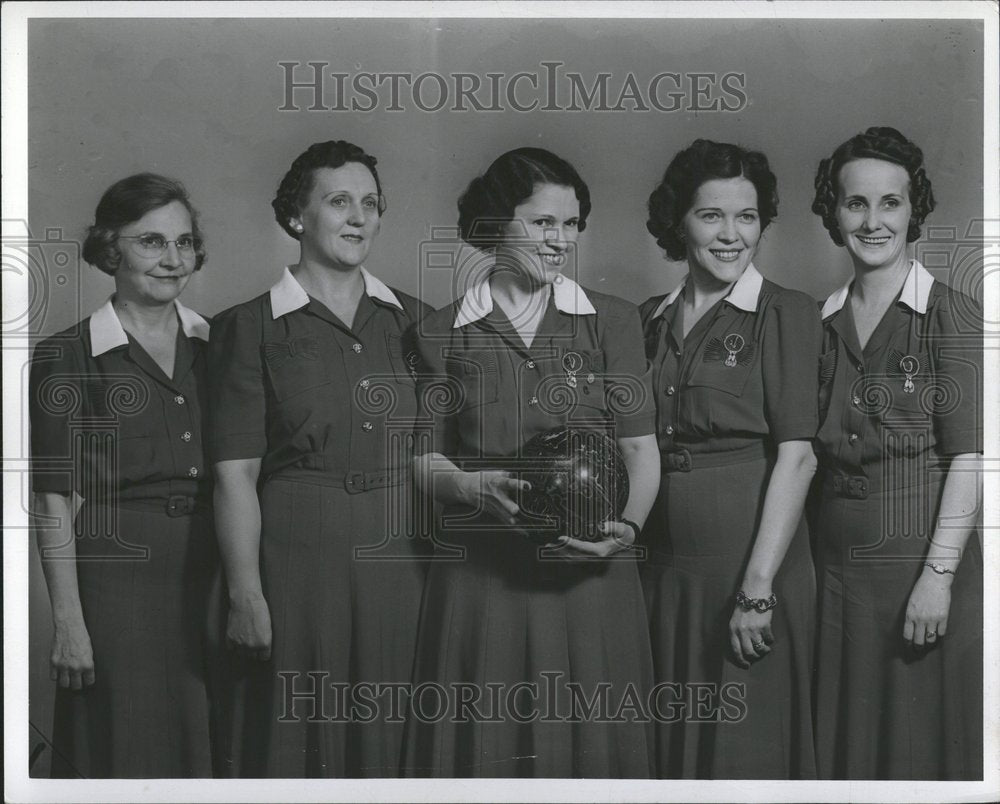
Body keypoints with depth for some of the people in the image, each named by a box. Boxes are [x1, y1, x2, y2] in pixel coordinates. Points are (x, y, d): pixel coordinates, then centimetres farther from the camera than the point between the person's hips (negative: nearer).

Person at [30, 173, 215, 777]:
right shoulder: (68, 357, -3)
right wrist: (68, 619, -11)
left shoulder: (217, 345, 9)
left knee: (205, 748, 9)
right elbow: (55, 501, -6)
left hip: (209, 576, 4)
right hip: (115, 575, -4)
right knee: (125, 750, 3)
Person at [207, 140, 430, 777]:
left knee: (388, 740, 8)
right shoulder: (251, 327, -1)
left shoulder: (412, 319, 11)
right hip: (297, 557, -3)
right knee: (297, 734, 3)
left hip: (399, 559, 3)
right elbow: (236, 472, -6)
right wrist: (246, 593, -12)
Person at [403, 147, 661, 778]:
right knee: (486, 743, 3)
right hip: (481, 575, 0)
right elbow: (425, 458, 6)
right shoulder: (445, 332, 7)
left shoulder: (613, 321, 8)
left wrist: (629, 525, -13)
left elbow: (640, 447, 4)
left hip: (588, 571, 0)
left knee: (589, 736, 3)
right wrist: (475, 486, -15)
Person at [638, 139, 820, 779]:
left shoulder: (787, 314, -6)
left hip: (750, 554, -5)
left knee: (748, 746, 3)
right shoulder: (652, 319, 11)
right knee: (671, 743, 12)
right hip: (665, 563, 5)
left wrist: (758, 589, -19)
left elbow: (797, 456, -13)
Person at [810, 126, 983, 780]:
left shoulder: (953, 315, -5)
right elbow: (813, 454, 12)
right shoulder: (824, 322, 10)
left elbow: (967, 457, -10)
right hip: (838, 565, 5)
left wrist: (937, 576, -17)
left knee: (923, 741, 3)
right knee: (845, 743, 11)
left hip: (925, 559, -4)